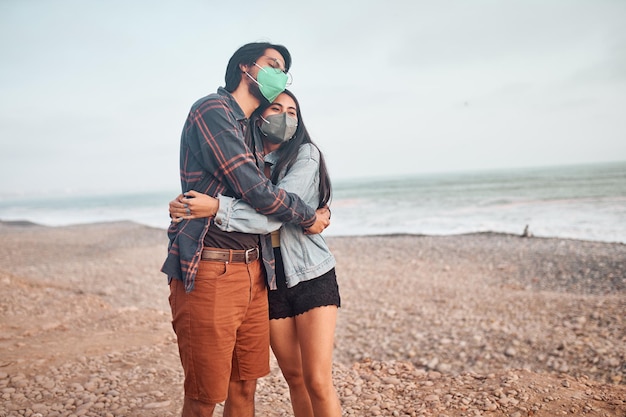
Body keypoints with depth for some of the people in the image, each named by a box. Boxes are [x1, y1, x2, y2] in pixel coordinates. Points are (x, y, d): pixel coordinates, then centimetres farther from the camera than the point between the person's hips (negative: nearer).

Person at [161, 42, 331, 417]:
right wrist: (308, 218, 0)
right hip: (208, 273, -8)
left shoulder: (254, 131, 20)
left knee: (245, 386, 14)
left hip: (253, 272, 8)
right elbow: (254, 189, -13)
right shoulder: (212, 110, -7)